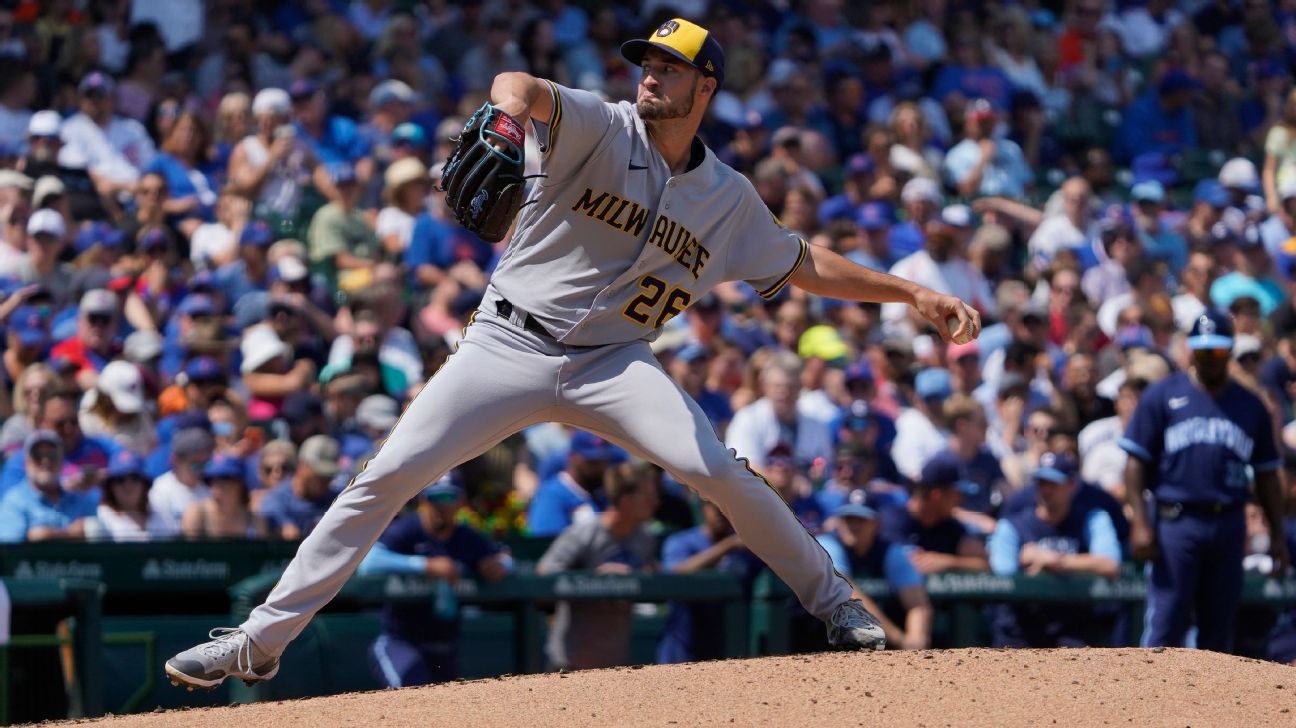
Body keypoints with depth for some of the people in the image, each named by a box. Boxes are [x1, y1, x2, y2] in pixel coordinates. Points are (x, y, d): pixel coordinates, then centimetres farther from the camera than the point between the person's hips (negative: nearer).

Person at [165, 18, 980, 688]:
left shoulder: (729, 199, 6)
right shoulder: (603, 129, -7)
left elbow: (804, 265, 18)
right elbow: (527, 92, -27)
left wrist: (913, 293, 12)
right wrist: (512, 99, -53)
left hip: (615, 361, 2)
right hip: (509, 346, -2)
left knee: (716, 469, -22)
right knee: (388, 476, -12)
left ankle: (833, 598, -1)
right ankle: (262, 638, -5)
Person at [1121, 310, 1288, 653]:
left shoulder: (1251, 406, 13)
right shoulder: (1162, 396, 4)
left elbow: (1267, 474, 16)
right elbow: (1136, 461, 1)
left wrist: (1277, 535, 9)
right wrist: (1140, 523, -10)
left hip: (1229, 525, 3)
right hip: (1174, 521, -3)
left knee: (1219, 625, 6)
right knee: (1165, 625, -10)